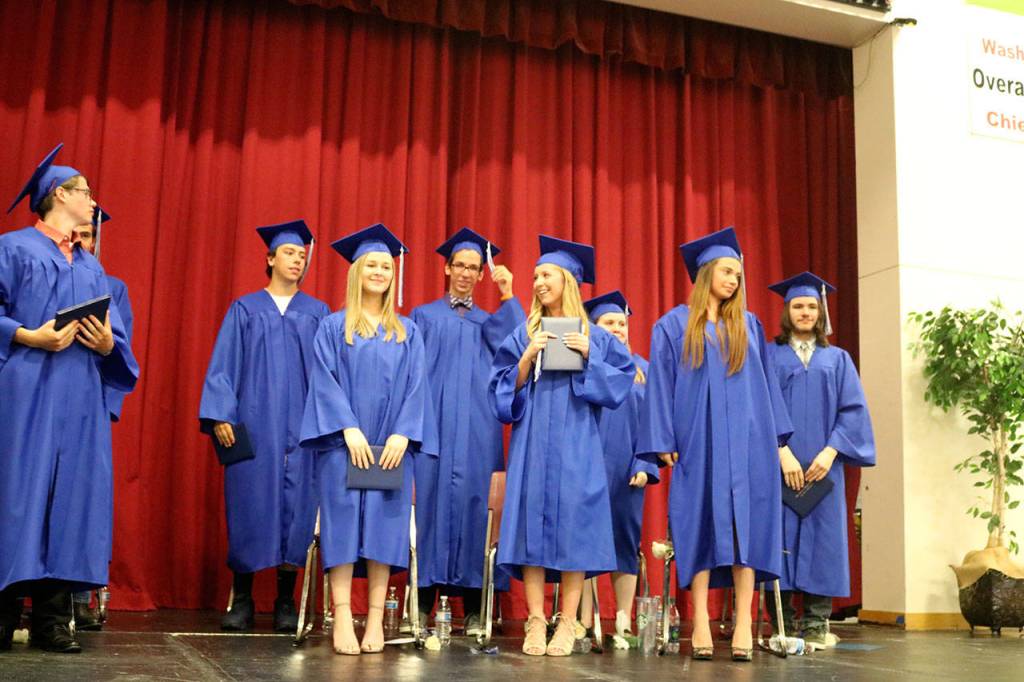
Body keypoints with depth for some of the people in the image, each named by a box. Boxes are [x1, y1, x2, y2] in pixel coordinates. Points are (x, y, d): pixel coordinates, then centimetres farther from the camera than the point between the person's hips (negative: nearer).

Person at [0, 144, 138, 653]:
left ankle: (52, 619, 3)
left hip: (81, 398, 5)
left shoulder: (93, 269, 22)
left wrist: (106, 344, -5)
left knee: (72, 494, 0)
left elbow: (115, 338, 15)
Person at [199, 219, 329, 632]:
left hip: (301, 426, 1)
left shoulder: (318, 314, 11)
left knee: (296, 505, -1)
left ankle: (286, 601, 8)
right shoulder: (244, 309, 9)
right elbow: (223, 366, 5)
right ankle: (242, 600, 10)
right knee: (248, 505, 0)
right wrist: (220, 415, -7)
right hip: (253, 424, -1)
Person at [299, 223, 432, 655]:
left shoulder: (407, 332, 13)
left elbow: (416, 387, 6)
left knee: (384, 527, -3)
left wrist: (402, 434, -9)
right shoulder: (334, 327, 7)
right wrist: (348, 428, -15)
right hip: (344, 443, -2)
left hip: (391, 445, 2)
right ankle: (342, 620, -8)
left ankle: (375, 620, -1)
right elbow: (325, 381, -3)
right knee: (343, 524, -7)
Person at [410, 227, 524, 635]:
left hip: (476, 427, 1)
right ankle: (421, 601, -3)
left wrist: (507, 298, -7)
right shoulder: (424, 316, 14)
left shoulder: (489, 322, 18)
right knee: (429, 496, -7)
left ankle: (474, 608, -1)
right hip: (432, 422, -1)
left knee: (473, 500, -3)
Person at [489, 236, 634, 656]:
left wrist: (589, 357, -9)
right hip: (533, 442, 1)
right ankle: (536, 622, 1)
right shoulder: (524, 334, 11)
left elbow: (620, 383, 2)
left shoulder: (594, 336, 8)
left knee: (573, 523, -5)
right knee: (533, 521, -4)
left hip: (577, 443, -1)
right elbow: (505, 389, 6)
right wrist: (528, 359, -9)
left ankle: (568, 623, 1)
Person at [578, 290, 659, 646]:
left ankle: (623, 623, 8)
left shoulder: (642, 369, 10)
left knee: (625, 538, 4)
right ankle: (585, 621, 6)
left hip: (626, 467, 2)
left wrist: (644, 466, -5)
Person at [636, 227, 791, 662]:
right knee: (701, 525, -3)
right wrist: (663, 442, -6)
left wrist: (775, 436, 7)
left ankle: (743, 623, -3)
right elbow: (660, 385, 2)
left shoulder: (748, 325, 15)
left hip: (746, 442, 2)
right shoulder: (674, 325, 6)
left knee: (745, 524, -3)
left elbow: (765, 382, 15)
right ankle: (700, 623, -1)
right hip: (698, 442, -2)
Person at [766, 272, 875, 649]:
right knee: (781, 537, -5)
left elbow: (853, 410, 5)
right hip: (780, 464, -1)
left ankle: (816, 628, 2)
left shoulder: (837, 359, 14)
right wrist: (782, 452, -15)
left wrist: (830, 451, -10)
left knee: (822, 539, -2)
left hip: (823, 465, 2)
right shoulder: (770, 355, 9)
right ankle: (782, 627, -1)